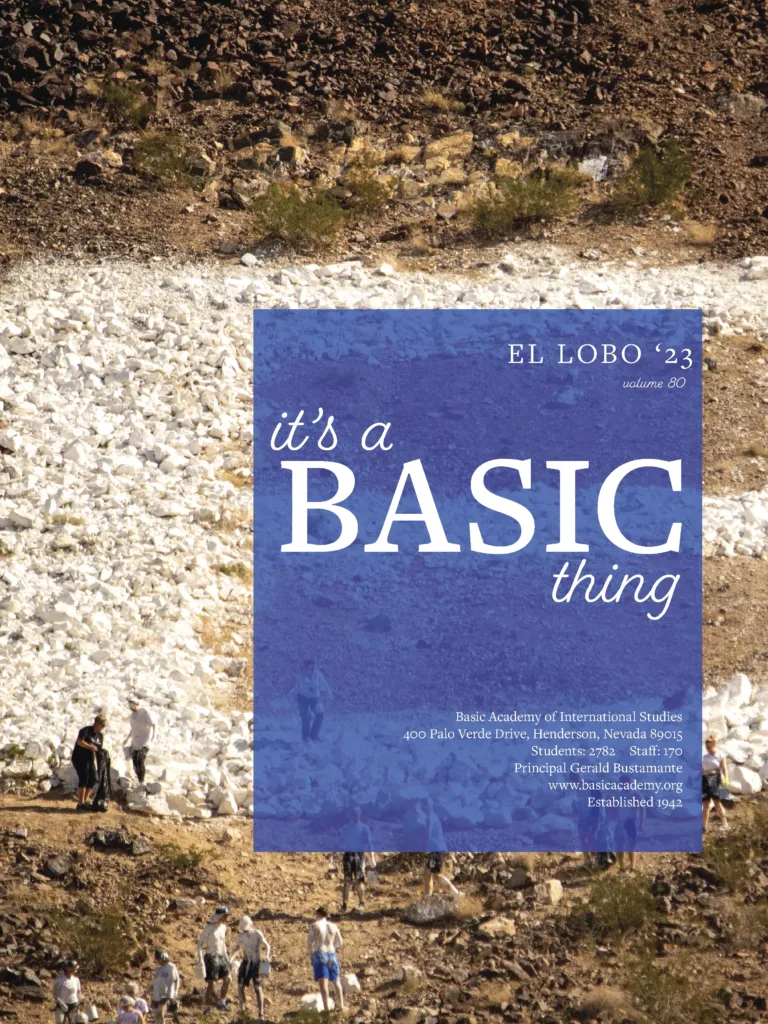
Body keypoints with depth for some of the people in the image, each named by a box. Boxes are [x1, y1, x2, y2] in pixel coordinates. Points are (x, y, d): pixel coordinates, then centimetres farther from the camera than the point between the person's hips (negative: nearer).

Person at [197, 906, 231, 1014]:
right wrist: (201, 960, -19)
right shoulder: (209, 928, -13)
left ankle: (221, 1003, 18)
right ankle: (208, 1007, 5)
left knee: (227, 979, 5)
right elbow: (200, 943, -12)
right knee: (211, 983, -5)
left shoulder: (223, 927, 8)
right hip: (211, 957, -7)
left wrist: (227, 958, 20)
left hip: (220, 957, 7)